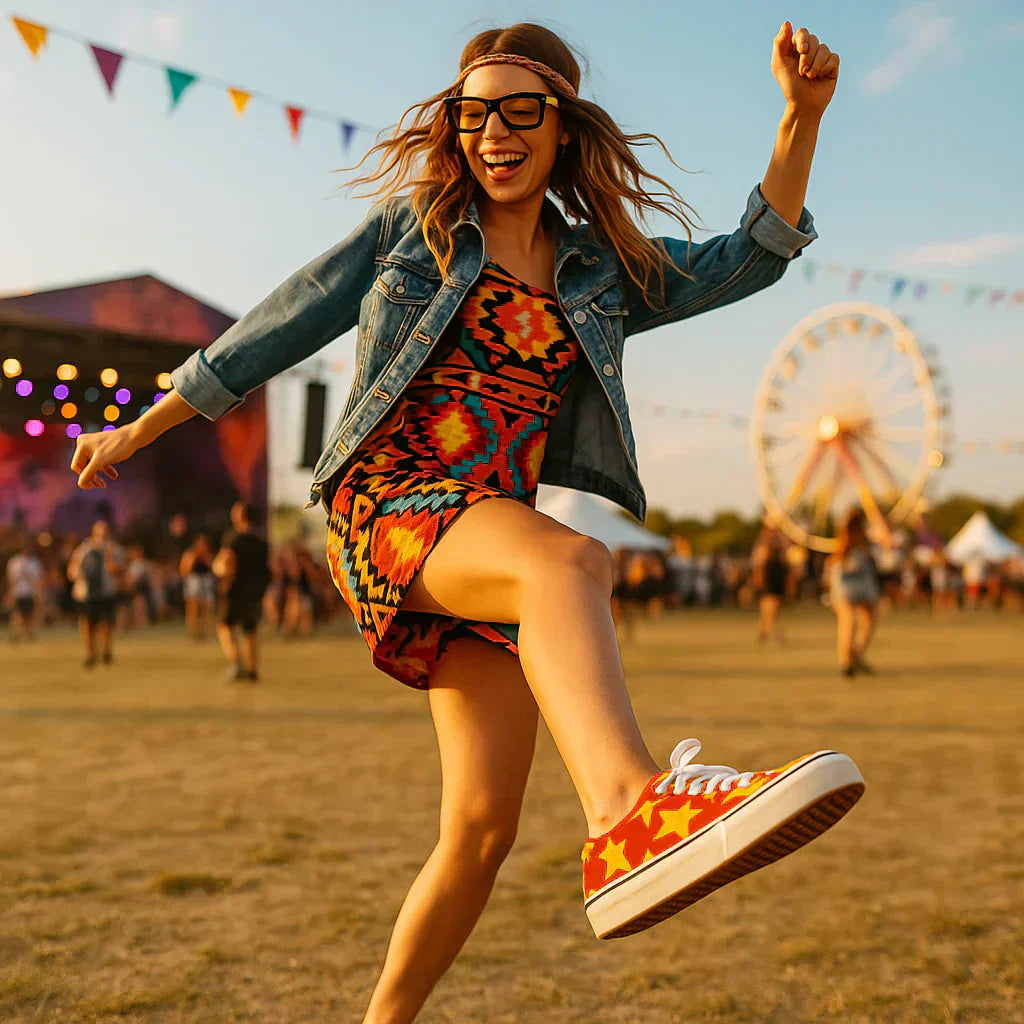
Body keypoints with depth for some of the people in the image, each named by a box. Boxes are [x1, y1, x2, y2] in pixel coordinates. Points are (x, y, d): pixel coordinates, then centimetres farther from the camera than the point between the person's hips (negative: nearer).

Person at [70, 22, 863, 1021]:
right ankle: (629, 812, -65)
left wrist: (801, 114, -1)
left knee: (483, 829, -3)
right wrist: (138, 431, 22)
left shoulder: (603, 270, 19)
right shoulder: (412, 227, 13)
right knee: (569, 560, -38)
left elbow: (752, 255, 13)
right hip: (387, 501, -4)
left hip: (499, 539, 4)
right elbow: (279, 328, 16)